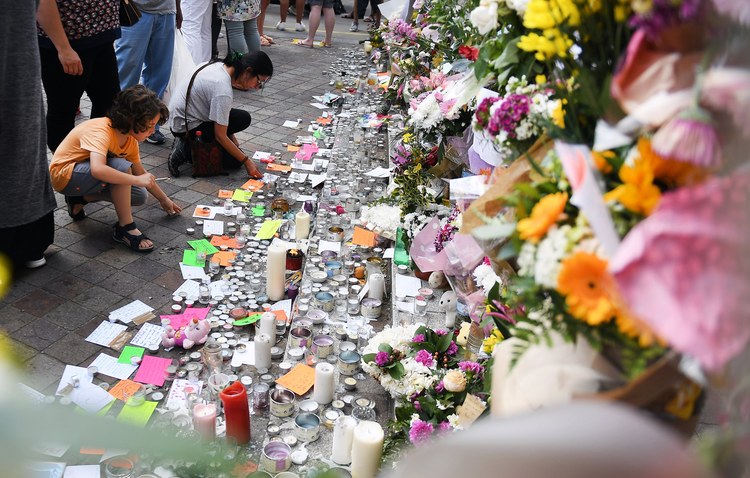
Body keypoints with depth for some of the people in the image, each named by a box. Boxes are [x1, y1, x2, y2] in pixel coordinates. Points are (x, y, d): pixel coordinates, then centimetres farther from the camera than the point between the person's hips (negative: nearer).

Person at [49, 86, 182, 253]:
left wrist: (164, 199, 13)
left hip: (85, 173, 9)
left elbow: (142, 174, 10)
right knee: (121, 166, -31)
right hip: (64, 174, -9)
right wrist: (137, 180, -40)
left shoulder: (130, 138, -4)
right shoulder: (101, 130, -30)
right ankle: (126, 228, -20)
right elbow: (97, 169, -48)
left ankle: (80, 199, 11)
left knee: (139, 196, -2)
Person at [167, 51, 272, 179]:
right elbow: (220, 136, -22)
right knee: (234, 161, -6)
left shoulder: (220, 66, -2)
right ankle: (186, 151, -7)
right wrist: (246, 162, -17)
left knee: (243, 118, 6)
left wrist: (231, 137, 12)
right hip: (186, 127, -9)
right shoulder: (223, 91, -29)